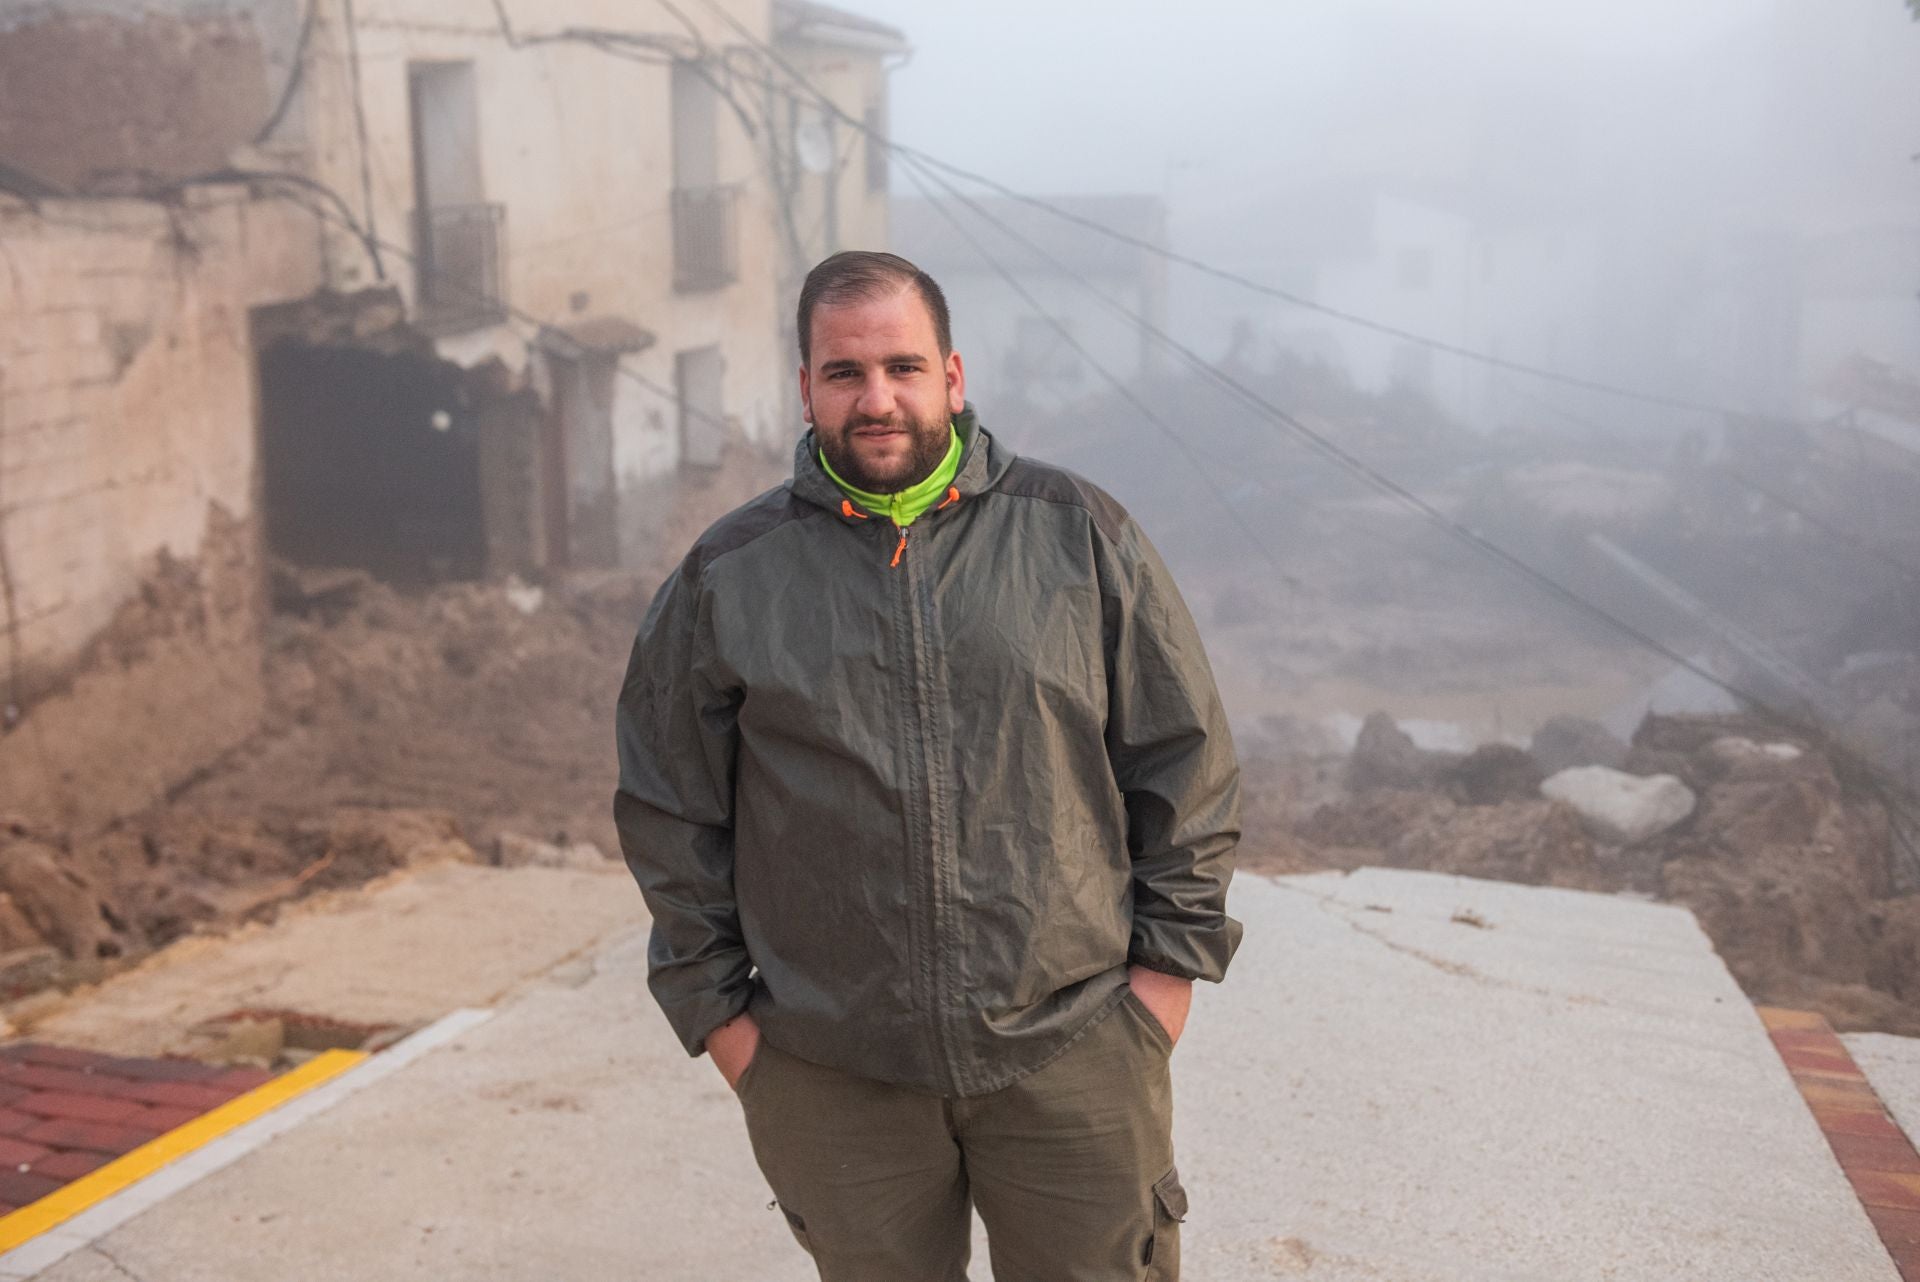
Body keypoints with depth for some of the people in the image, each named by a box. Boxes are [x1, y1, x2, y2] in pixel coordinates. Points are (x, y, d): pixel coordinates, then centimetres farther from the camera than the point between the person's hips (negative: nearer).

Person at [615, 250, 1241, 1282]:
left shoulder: (1079, 535, 2)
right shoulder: (728, 578, 2)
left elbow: (1185, 756, 6)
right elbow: (668, 809, 8)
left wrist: (1171, 956, 2)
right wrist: (714, 1004, 5)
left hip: (1072, 1051, 0)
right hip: (831, 1074, 1)